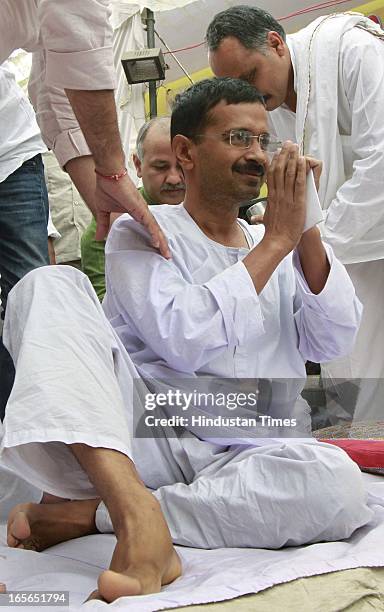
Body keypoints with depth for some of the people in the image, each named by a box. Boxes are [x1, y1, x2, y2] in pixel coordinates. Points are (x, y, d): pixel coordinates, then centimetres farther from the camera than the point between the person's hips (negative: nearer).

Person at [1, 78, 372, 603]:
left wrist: (306, 230, -4)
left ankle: (88, 514, -22)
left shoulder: (276, 249, 20)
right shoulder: (142, 232, 7)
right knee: (53, 285, -22)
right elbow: (183, 339, -12)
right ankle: (137, 512, -42)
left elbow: (333, 342, 6)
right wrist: (276, 241, -7)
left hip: (235, 463, 3)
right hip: (136, 437, -3)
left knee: (337, 478, -31)